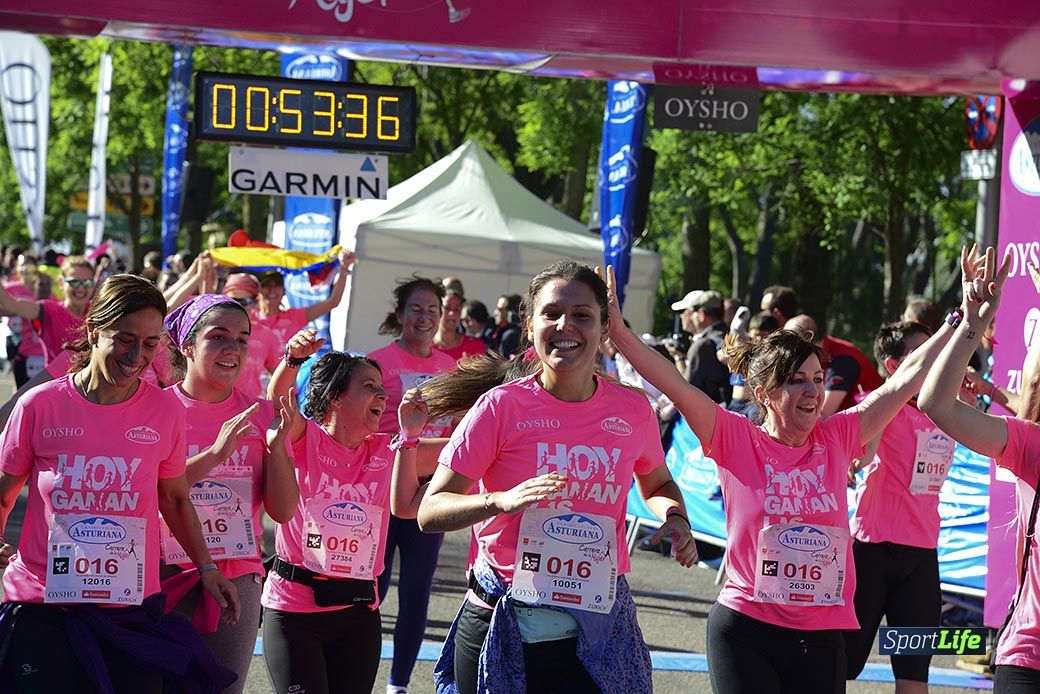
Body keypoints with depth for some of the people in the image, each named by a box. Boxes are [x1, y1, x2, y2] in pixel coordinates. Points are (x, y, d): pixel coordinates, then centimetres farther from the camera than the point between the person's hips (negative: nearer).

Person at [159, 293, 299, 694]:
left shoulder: (261, 415, 6)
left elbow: (283, 511, 4)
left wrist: (276, 448, -12)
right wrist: (215, 453, -21)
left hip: (238, 580, 3)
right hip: (168, 576, -3)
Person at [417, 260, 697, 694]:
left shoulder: (632, 410, 3)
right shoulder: (502, 406, -6)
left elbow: (657, 484, 24)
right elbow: (429, 511, -9)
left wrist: (674, 517, 2)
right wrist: (503, 501, -27)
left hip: (597, 634, 2)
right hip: (503, 631, -2)